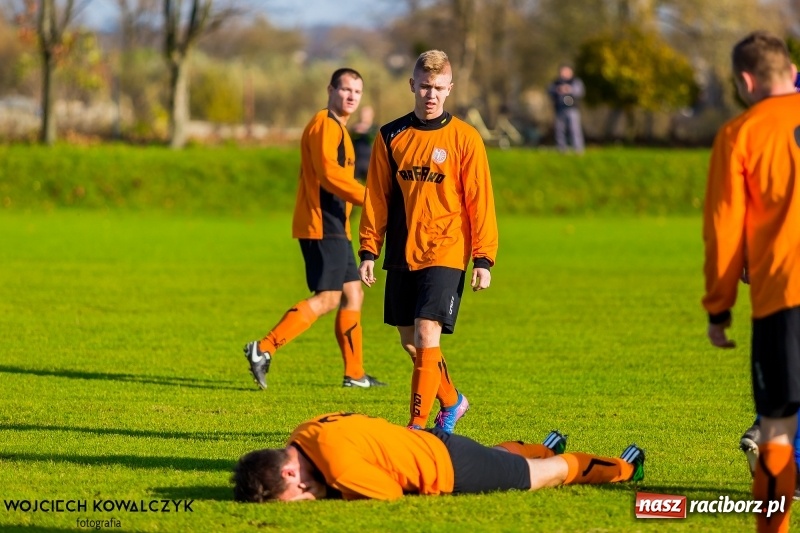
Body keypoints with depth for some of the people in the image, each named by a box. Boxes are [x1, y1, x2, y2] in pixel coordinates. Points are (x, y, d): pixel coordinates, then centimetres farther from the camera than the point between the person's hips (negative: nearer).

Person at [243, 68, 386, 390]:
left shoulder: (337, 128, 22)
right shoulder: (324, 125, -11)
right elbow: (328, 173, -23)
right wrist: (367, 198, -26)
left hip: (333, 227, 11)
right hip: (322, 226, -11)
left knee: (353, 293, 12)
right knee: (328, 297, -13)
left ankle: (354, 373, 16)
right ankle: (264, 349, -16)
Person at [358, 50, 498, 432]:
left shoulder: (464, 139, -3)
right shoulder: (391, 137, 6)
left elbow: (480, 201, -3)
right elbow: (376, 199, 9)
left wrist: (483, 259, -7)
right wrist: (368, 251, 4)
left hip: (445, 254, -4)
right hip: (401, 256, 4)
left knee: (427, 337, -15)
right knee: (410, 341, 10)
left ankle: (418, 425, -10)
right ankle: (451, 401, 33)